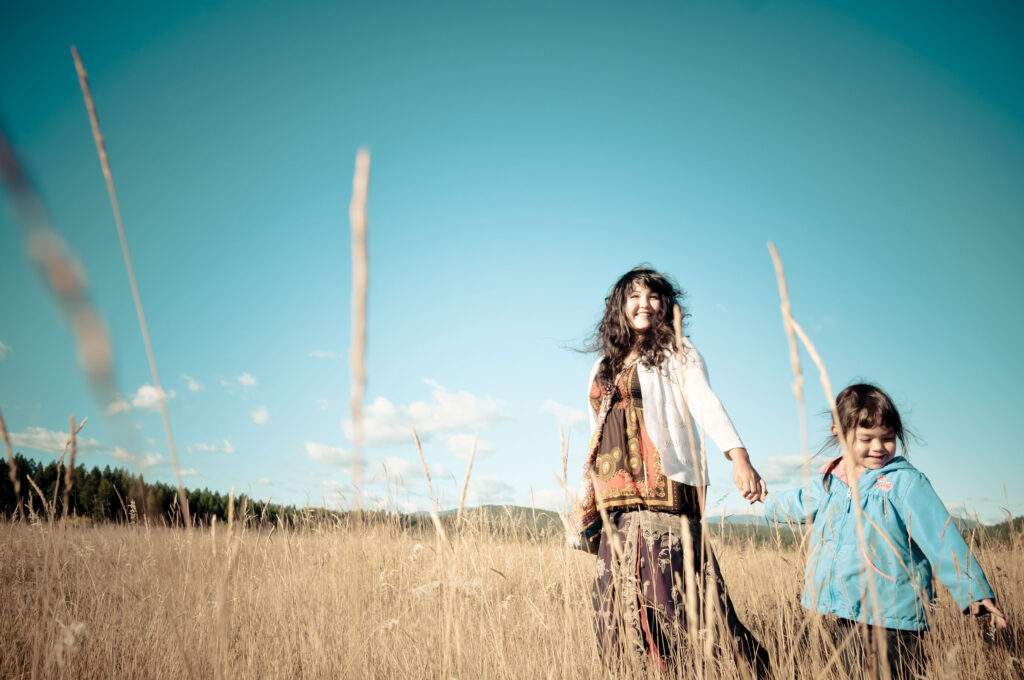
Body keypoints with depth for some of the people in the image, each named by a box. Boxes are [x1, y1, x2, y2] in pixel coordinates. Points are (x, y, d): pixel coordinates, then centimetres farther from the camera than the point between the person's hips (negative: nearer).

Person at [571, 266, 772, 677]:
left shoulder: (677, 354, 5)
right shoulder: (605, 366, 21)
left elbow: (706, 404, -13)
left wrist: (738, 457, -29)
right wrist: (584, 492, 20)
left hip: (663, 492, -6)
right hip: (615, 503, 6)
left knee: (668, 593, -13)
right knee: (616, 607, 4)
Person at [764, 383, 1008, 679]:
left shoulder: (905, 481, -10)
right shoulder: (829, 482, 7)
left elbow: (941, 538, -14)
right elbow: (799, 503, 28)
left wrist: (972, 591, -19)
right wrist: (767, 499, 43)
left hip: (894, 618, -5)